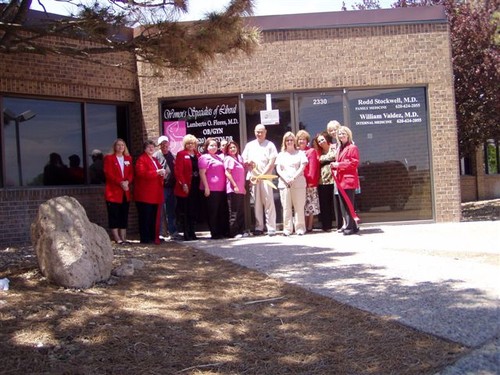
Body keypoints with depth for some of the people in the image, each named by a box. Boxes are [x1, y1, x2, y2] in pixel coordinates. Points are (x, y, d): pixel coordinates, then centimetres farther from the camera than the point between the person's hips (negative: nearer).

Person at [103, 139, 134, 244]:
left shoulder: (128, 158, 16)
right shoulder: (109, 158, 1)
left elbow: (131, 173, 9)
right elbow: (109, 174, -9)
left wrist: (127, 181, -11)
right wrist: (120, 182, -17)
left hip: (125, 192, 5)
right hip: (113, 191, -5)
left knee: (124, 216, 6)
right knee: (114, 216, -5)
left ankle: (123, 238, 9)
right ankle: (117, 239, -5)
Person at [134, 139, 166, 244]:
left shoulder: (155, 160, 22)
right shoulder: (141, 159, -5)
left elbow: (159, 172, 35)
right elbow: (141, 173, -19)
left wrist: (162, 173, 11)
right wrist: (157, 172, -23)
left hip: (155, 194, 8)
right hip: (145, 194, -8)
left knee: (154, 217, 9)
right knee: (145, 217, -6)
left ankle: (153, 237, 14)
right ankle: (145, 238, -3)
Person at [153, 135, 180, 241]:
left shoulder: (172, 156, 14)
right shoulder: (156, 156, -3)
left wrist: (175, 183, 9)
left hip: (171, 187, 5)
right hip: (161, 187, -5)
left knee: (171, 211, 11)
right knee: (160, 211, -1)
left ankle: (173, 232, 18)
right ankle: (158, 233, 5)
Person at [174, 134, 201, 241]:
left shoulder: (197, 155, 14)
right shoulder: (181, 154, -1)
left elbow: (201, 169, 13)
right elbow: (178, 171, -8)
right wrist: (183, 184, -16)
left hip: (196, 187, 5)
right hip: (185, 188, -5)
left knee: (193, 212, 7)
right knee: (185, 212, -1)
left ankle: (192, 233, 14)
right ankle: (186, 234, 3)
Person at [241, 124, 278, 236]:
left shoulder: (270, 145, 5)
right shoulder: (249, 145, 17)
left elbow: (271, 163, -3)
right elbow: (243, 161, 19)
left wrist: (261, 175, -12)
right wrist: (248, 163, -5)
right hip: (253, 177, 3)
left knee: (269, 202, -7)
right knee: (256, 203, 5)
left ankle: (271, 228, -7)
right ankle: (258, 227, 10)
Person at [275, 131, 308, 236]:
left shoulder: (300, 153, 10)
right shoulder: (281, 155, 17)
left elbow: (302, 167, -1)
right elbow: (278, 169, 8)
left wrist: (293, 178, -13)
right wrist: (286, 179, -8)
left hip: (298, 183, -2)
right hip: (284, 183, 2)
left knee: (299, 207, -4)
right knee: (286, 207, -1)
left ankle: (300, 228, -1)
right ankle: (287, 229, 1)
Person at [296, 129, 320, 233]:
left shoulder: (312, 151, 1)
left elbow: (313, 166, -6)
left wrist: (311, 180, -13)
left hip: (310, 183, -4)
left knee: (310, 205, -1)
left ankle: (309, 227, 4)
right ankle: (303, 227, 11)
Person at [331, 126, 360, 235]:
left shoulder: (352, 147, -6)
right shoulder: (339, 148, 19)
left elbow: (354, 163, -14)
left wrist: (339, 165, -13)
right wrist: (334, 166, 4)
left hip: (349, 180, -9)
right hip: (340, 180, 9)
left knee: (348, 205, -8)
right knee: (343, 205, 9)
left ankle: (350, 227, -4)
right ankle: (351, 226, 16)